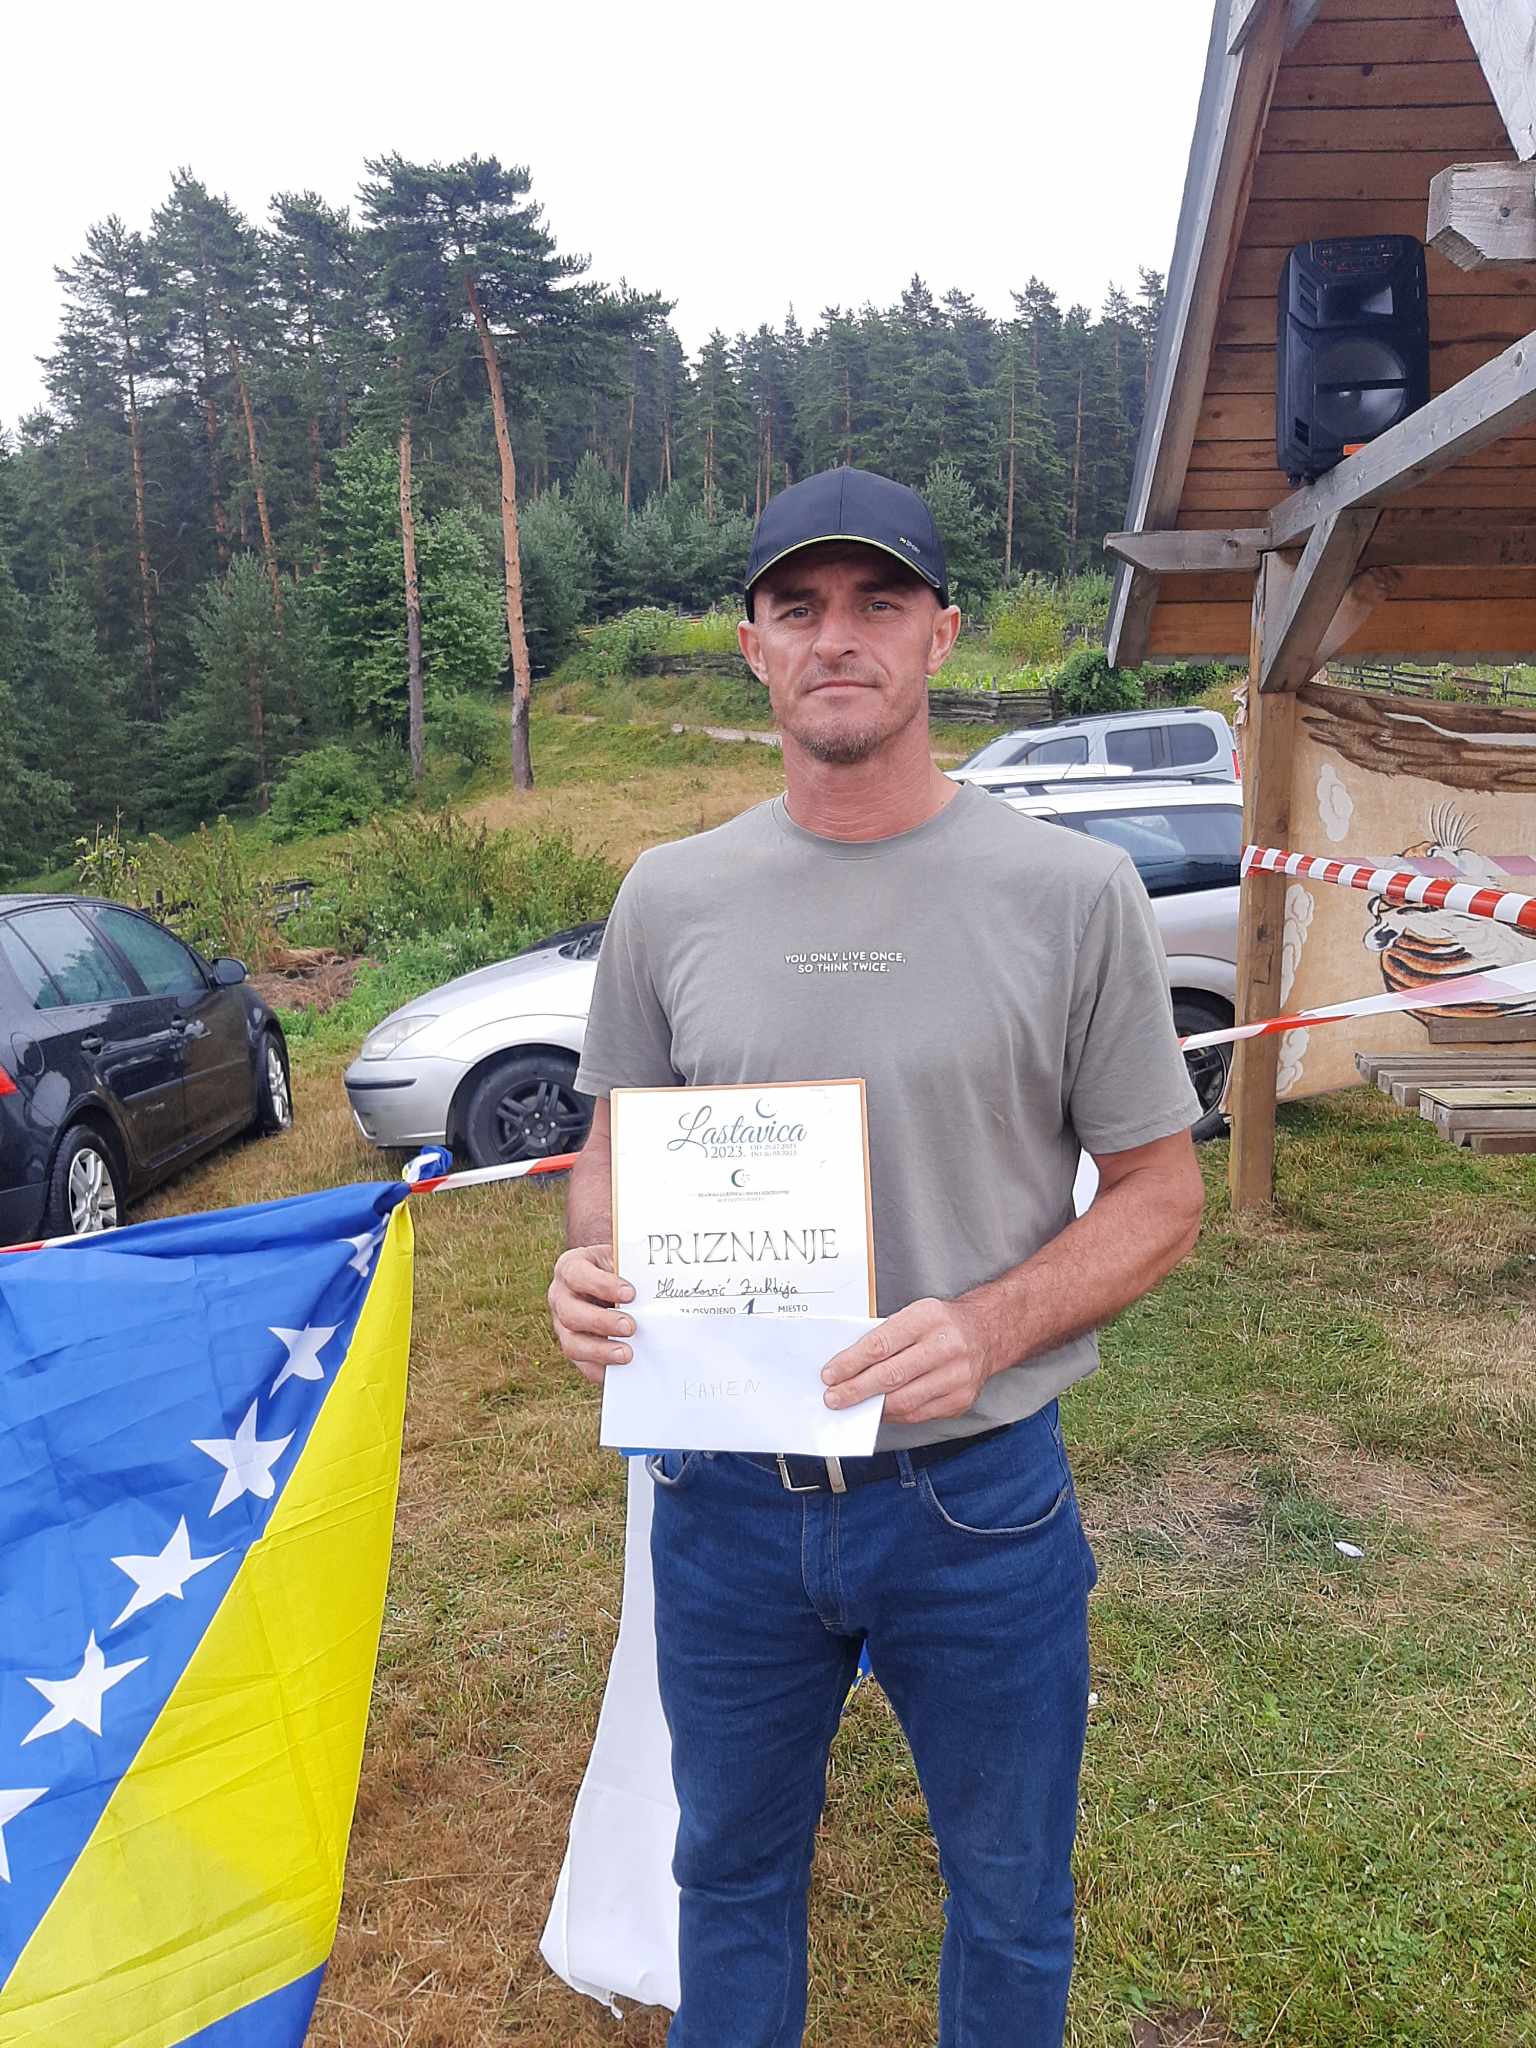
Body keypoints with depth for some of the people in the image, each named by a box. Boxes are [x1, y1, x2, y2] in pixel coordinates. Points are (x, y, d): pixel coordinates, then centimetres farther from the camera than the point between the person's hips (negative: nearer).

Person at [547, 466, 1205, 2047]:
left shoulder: (1071, 891, -10)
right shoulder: (670, 894, -2)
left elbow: (1159, 1195, -5)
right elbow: (616, 1142, 9)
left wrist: (992, 1326, -22)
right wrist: (591, 1262, -13)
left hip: (977, 1499, -2)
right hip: (724, 1497, 2)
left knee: (1009, 1901, 22)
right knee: (732, 1873, 26)